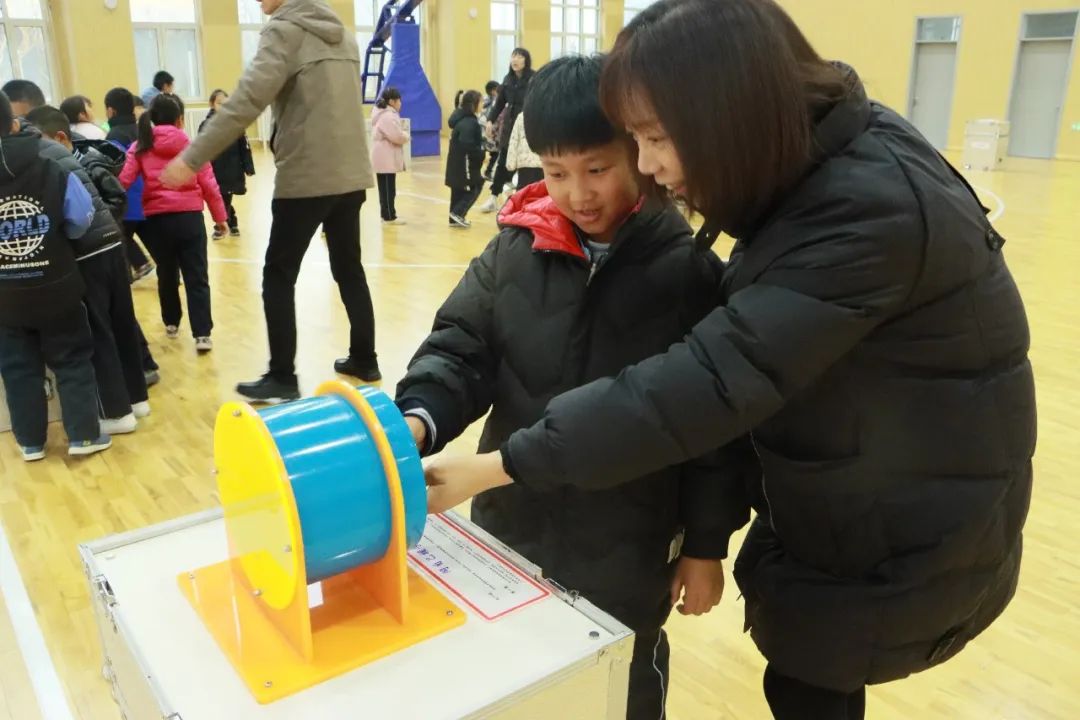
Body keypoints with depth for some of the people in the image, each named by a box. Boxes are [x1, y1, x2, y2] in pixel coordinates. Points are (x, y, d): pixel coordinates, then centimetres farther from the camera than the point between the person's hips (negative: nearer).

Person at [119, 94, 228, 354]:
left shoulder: (140, 147, 3)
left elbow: (123, 182, -7)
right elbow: (209, 185, 1)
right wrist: (220, 216, 11)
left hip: (157, 219, 2)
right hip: (190, 217, -2)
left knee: (167, 274, 20)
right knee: (197, 278, 1)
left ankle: (171, 323, 36)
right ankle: (202, 334, -6)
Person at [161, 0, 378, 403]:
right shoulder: (343, 34, 14)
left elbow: (247, 100, -18)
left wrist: (192, 159, -17)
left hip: (306, 177, -7)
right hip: (350, 175, 7)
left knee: (278, 276, 3)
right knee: (349, 270, 15)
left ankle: (282, 379, 5)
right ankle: (365, 360, 21)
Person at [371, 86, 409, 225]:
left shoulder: (381, 113, 17)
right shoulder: (388, 116, -18)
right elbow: (397, 137, -22)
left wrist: (402, 135, 5)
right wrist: (406, 136, -2)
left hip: (383, 158, 11)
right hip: (387, 158, -11)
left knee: (385, 188, 14)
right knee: (388, 189, -5)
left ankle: (386, 214, 19)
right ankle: (389, 217, -1)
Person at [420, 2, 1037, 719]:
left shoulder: (872, 212, -32)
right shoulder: (820, 159, -4)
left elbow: (712, 380, -37)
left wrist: (503, 464, -33)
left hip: (901, 534, -7)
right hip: (839, 496, 7)